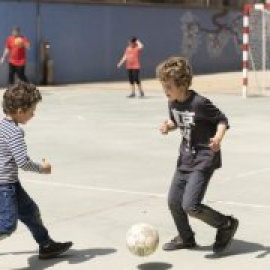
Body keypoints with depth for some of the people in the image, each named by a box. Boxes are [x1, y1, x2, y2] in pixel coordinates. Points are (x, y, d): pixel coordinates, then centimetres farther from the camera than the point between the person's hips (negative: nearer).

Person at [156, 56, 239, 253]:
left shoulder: (200, 103, -21)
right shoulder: (173, 103, 1)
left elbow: (222, 120, -13)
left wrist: (218, 137, -31)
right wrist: (168, 126, -3)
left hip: (204, 159, -8)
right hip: (186, 158, 8)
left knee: (190, 205, -16)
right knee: (174, 201, 12)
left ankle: (226, 224, 7)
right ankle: (186, 238, 34)